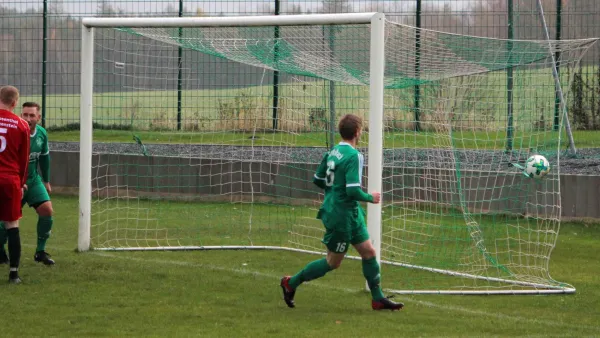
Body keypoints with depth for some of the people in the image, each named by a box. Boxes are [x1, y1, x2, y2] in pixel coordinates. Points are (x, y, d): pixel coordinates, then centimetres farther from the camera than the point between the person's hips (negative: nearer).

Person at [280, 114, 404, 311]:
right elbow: (353, 191, -27)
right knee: (333, 262, 5)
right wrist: (370, 198, -10)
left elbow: (318, 180, 12)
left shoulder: (332, 152, 4)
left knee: (368, 252, 11)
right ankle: (291, 283, 16)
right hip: (341, 216, -9)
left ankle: (378, 298, 17)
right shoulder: (354, 156, -22)